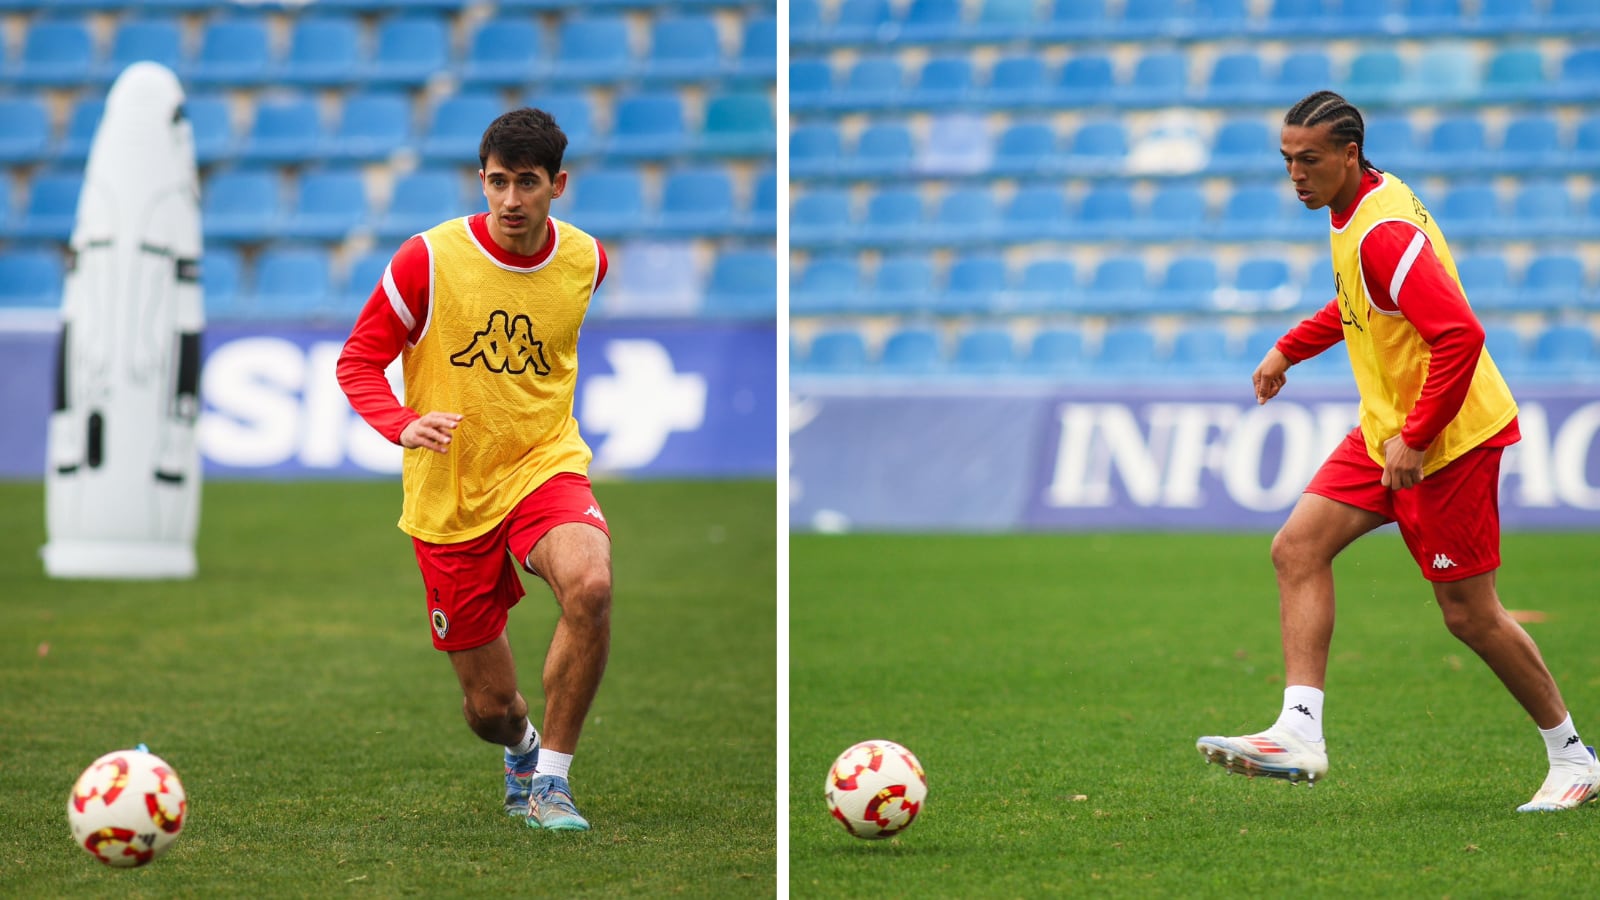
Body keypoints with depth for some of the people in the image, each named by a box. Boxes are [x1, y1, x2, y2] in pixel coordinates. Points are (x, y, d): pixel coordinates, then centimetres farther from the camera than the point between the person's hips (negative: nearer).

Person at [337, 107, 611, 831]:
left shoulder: (585, 260, -2)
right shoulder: (429, 259, -12)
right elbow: (357, 362, -5)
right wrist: (405, 425, -22)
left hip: (545, 467, 1)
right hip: (448, 498, -1)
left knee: (590, 586, -34)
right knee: (489, 708, 4)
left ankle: (550, 781, -16)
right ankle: (522, 752, 45)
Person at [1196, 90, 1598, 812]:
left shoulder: (1384, 233, -24)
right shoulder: (1357, 207, 7)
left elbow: (1460, 335, -30)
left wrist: (1415, 439, -26)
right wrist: (1289, 349, 23)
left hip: (1447, 440, -10)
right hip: (1386, 431, 10)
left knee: (1470, 616, -2)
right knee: (1298, 548, -4)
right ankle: (1300, 732, -9)